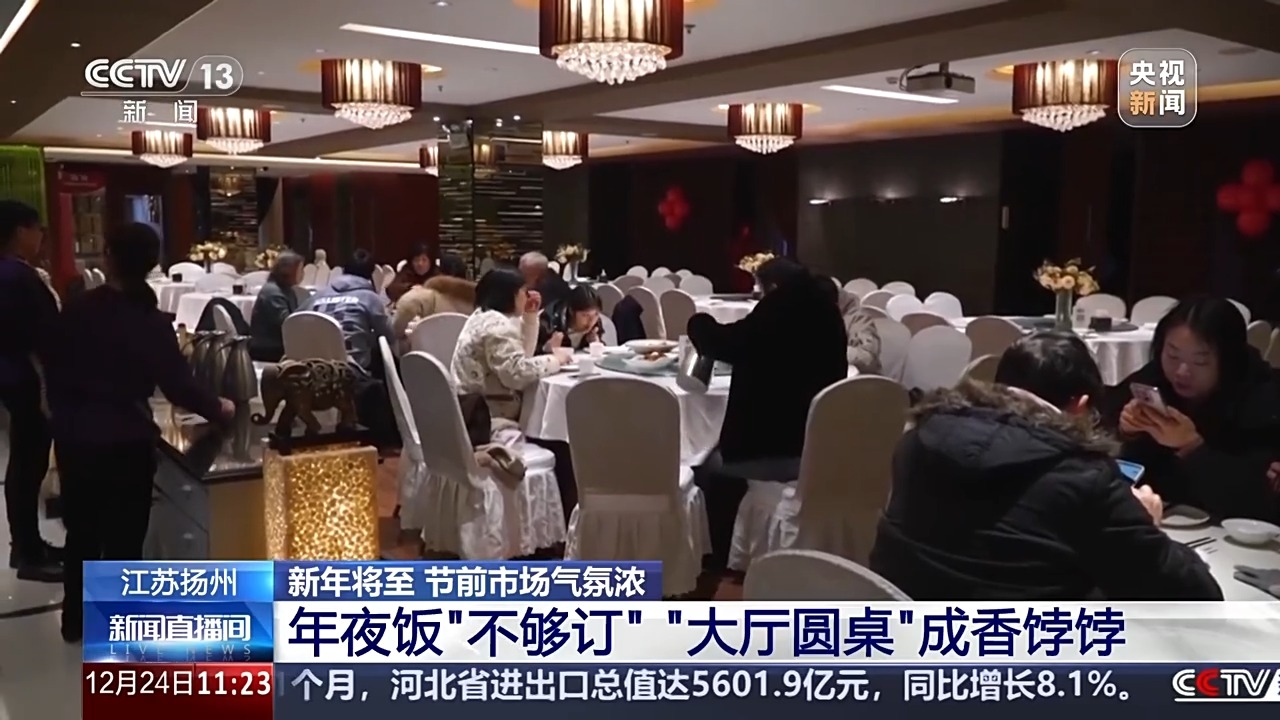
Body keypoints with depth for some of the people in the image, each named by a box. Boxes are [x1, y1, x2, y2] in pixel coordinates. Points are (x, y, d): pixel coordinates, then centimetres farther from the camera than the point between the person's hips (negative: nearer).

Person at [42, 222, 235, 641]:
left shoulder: (76, 310, -2)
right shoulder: (151, 322, -14)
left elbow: (53, 369, 6)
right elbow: (178, 387, -14)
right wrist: (218, 408, 3)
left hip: (75, 435, 4)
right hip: (126, 441, -4)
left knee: (82, 530, 19)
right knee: (124, 536, 7)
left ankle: (74, 619, 31)